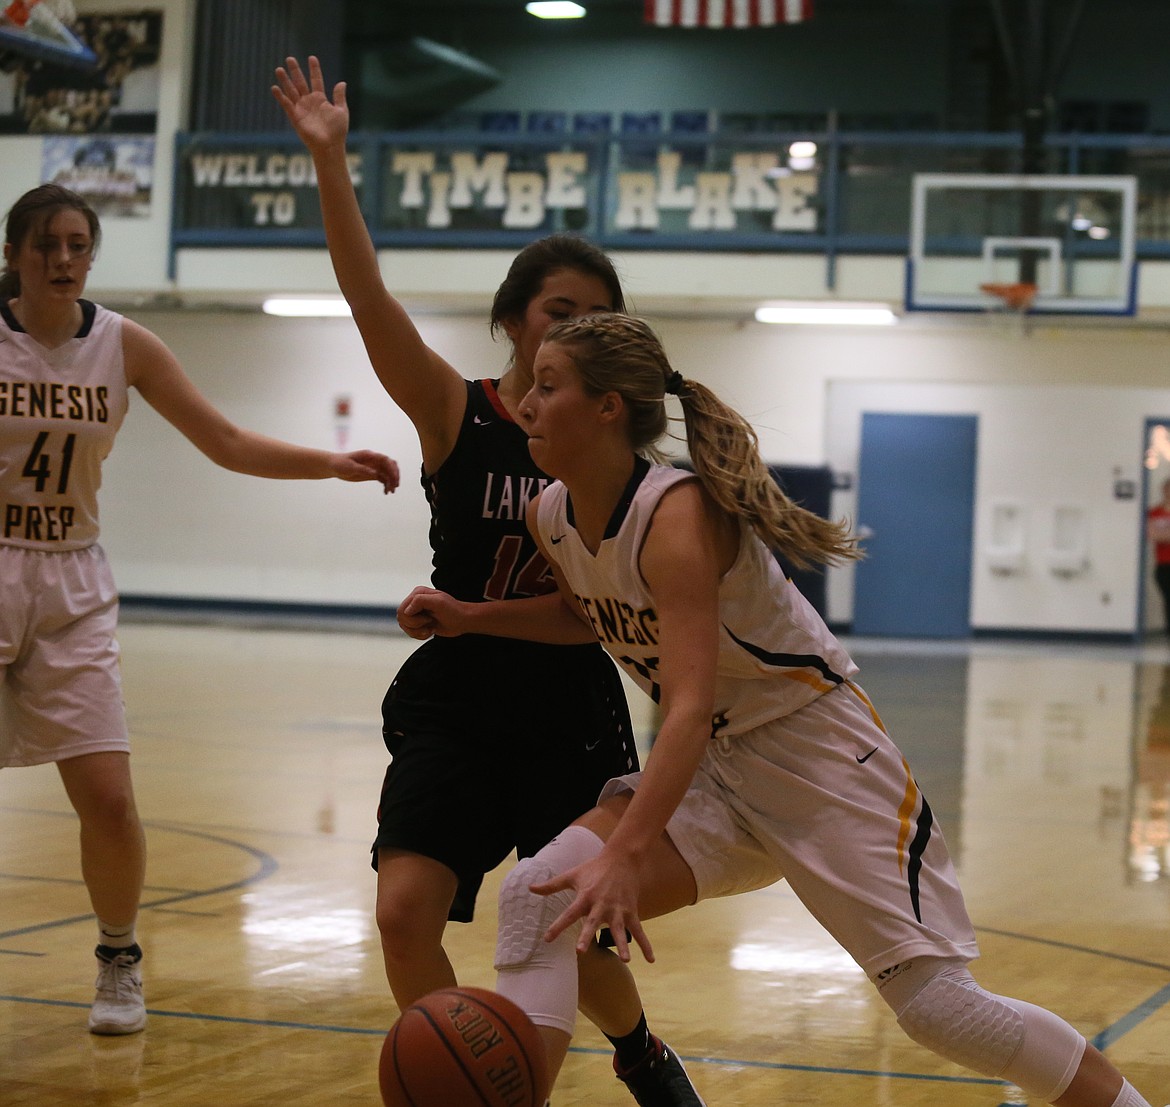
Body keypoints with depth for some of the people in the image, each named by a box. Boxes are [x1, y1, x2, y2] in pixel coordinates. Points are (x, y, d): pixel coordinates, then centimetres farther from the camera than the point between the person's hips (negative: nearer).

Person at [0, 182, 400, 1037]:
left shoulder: (122, 345, 0)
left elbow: (227, 443, 2)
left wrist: (334, 464, -8)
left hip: (71, 588, 2)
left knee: (108, 800, -5)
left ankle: (120, 960, 18)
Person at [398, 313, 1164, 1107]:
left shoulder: (677, 517, -26)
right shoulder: (552, 516, -2)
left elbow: (691, 708, -37)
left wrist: (623, 858, -49)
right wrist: (468, 617, 8)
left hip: (822, 756, -7)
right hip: (713, 769, 7)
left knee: (935, 1002, -11)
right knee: (537, 896, -13)